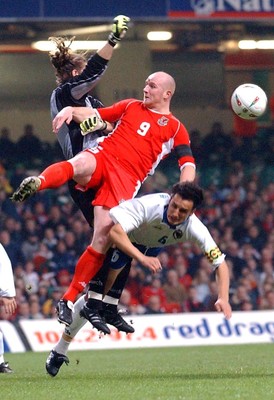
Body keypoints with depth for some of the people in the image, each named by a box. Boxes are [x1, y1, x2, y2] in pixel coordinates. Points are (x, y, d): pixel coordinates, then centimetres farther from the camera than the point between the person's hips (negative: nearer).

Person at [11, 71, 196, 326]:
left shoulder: (175, 128, 14)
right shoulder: (131, 107, 24)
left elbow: (188, 164, 5)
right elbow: (96, 115, 23)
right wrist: (71, 110, 1)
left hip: (125, 179, -1)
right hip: (102, 157, 1)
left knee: (103, 238, -13)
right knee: (79, 165, -38)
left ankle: (69, 300, -2)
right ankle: (37, 182, -68)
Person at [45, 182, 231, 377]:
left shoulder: (194, 228, -33)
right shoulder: (148, 206, -44)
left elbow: (220, 263, -29)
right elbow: (115, 231, -52)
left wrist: (223, 299, -44)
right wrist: (142, 258, -61)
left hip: (153, 247, 6)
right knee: (94, 296, -8)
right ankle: (59, 351, 3)